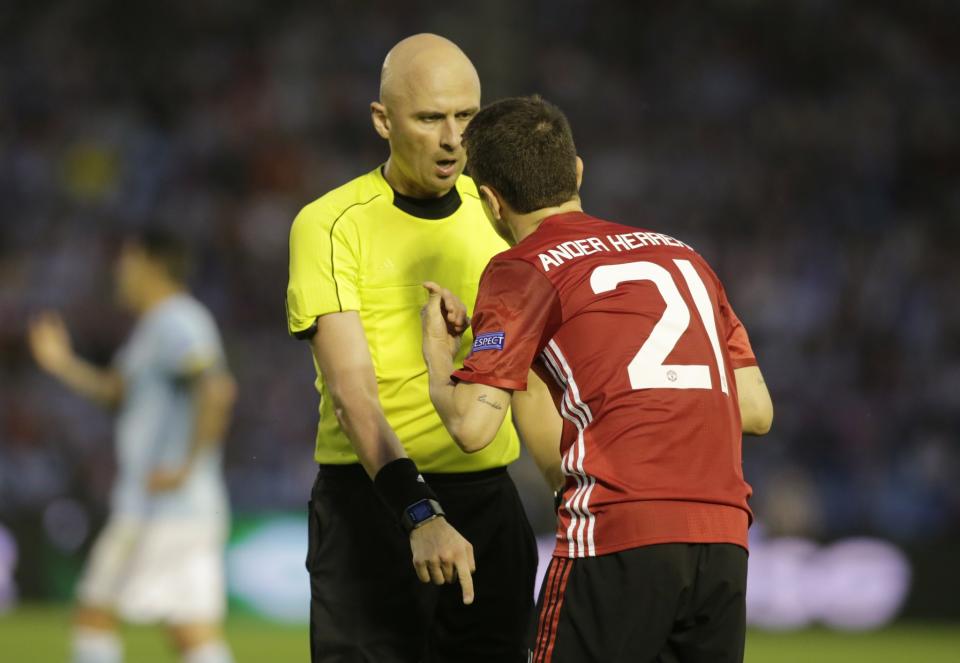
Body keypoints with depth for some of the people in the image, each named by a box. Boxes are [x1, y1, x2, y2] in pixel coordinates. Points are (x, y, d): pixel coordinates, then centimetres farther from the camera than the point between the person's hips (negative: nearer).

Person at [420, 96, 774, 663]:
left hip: (619, 537, -6)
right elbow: (756, 411, 20)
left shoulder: (524, 270, 4)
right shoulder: (681, 255, 22)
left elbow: (473, 426, -5)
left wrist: (437, 356, 14)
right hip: (725, 541, 6)